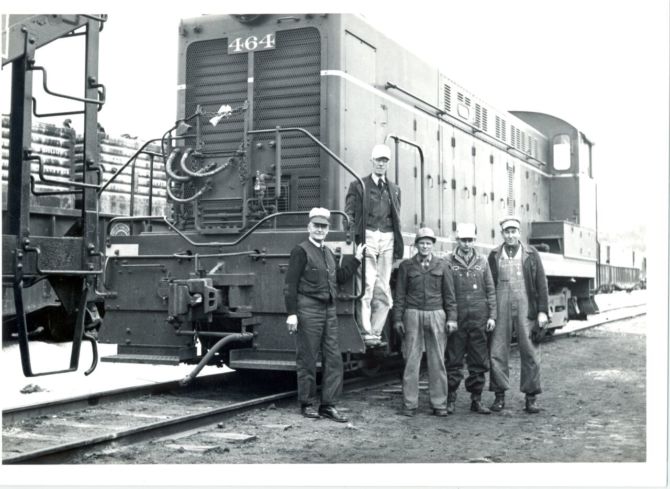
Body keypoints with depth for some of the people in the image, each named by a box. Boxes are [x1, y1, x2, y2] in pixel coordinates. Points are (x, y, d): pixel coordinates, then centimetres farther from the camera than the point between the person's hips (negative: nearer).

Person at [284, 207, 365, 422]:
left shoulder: (328, 252, 17)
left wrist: (356, 259, 20)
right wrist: (292, 313, -18)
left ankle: (328, 404, 12)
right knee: (307, 360, 1)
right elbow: (290, 285, -12)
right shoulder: (301, 251, -7)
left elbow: (339, 277, 24)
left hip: (329, 310, 8)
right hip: (308, 309, -7)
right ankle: (307, 404, 13)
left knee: (333, 358, 5)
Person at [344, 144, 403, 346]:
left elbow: (397, 219, 18)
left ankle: (376, 332, 5)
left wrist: (398, 246, 9)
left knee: (383, 289, 0)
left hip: (387, 239, 4)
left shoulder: (394, 189, 20)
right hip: (368, 237, -4)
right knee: (367, 286, -11)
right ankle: (366, 332, -10)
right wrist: (352, 241, -9)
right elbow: (349, 215, 3)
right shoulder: (358, 186, 8)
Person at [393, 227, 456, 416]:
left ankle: (439, 404, 9)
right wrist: (397, 319, 1)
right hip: (413, 315, -1)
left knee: (437, 361, 2)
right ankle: (409, 404, 6)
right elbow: (399, 294, 6)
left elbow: (449, 294, 9)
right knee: (411, 361, 0)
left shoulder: (440, 265, 9)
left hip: (436, 315, 1)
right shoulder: (406, 266, 7)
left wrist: (451, 317, 2)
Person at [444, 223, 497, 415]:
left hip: (479, 319, 2)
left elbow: (490, 290, 10)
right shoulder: (449, 262, 2)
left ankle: (476, 400, 14)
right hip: (457, 318, -2)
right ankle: (451, 400, 9)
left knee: (479, 362, 6)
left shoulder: (482, 261, 9)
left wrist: (492, 316, 3)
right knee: (454, 361, 1)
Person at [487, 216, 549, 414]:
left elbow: (541, 284, 5)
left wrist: (543, 311, -2)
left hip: (526, 307, -1)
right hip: (501, 308, 1)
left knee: (530, 352, 1)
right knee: (497, 352, 1)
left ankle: (531, 397, 9)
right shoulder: (494, 255, 9)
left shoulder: (531, 254, 7)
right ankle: (499, 395, 10)